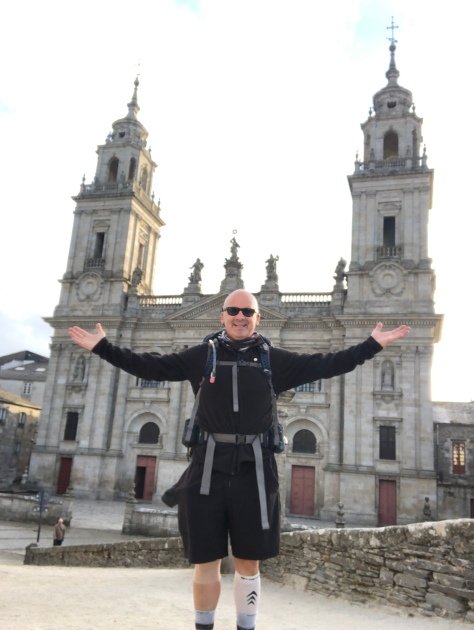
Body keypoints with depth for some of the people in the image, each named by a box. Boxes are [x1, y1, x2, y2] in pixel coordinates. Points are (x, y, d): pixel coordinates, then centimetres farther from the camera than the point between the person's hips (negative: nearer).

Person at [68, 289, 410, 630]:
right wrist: (102, 346, 2)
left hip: (253, 470, 0)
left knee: (249, 563, 13)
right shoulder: (202, 355, 5)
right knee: (206, 561, 11)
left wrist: (373, 344, 2)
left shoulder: (275, 359, 6)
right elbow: (151, 366, 5)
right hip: (209, 467, 0)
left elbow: (326, 364, 5)